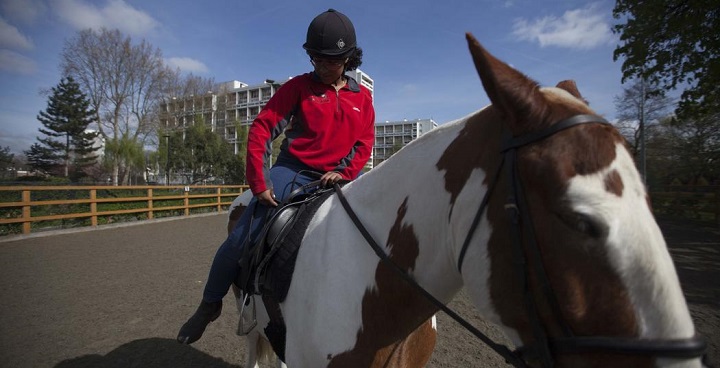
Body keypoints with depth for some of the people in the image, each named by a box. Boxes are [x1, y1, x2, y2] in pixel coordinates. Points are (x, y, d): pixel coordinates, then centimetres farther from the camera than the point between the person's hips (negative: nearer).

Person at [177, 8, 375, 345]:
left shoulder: (362, 96, 9)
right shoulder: (299, 86, 1)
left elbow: (365, 143, 7)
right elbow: (261, 129, -4)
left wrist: (343, 172, -12)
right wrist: (259, 183, -11)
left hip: (336, 179, 3)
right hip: (292, 170, -2)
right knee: (240, 241, -9)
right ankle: (209, 305, 18)